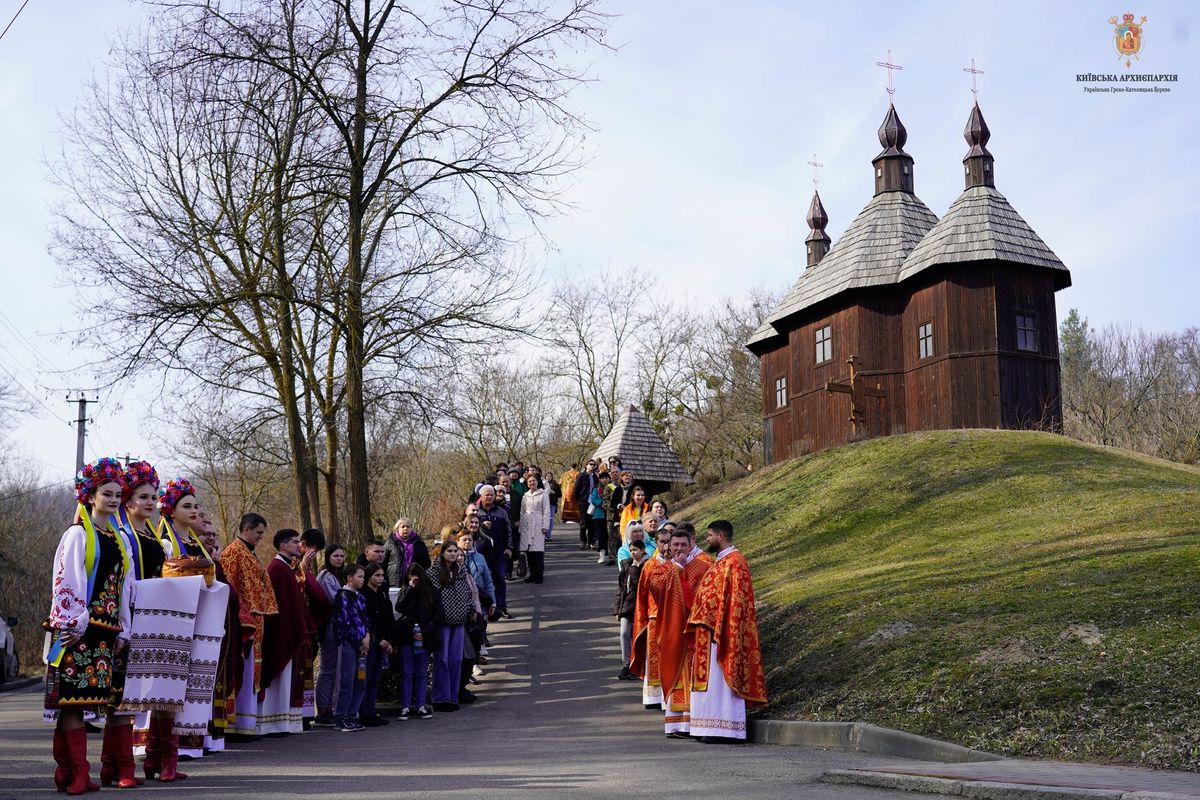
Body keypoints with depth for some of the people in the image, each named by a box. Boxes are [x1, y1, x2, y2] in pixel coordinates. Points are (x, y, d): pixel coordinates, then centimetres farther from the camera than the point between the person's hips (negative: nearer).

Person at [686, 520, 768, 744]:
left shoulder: (734, 562, -12)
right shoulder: (722, 562, 19)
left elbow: (735, 599, -19)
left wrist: (718, 629, -23)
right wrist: (703, 625, 17)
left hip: (721, 631, -10)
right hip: (709, 631, 10)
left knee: (718, 681, -10)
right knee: (711, 681, 8)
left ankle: (723, 729, -9)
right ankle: (715, 730, 9)